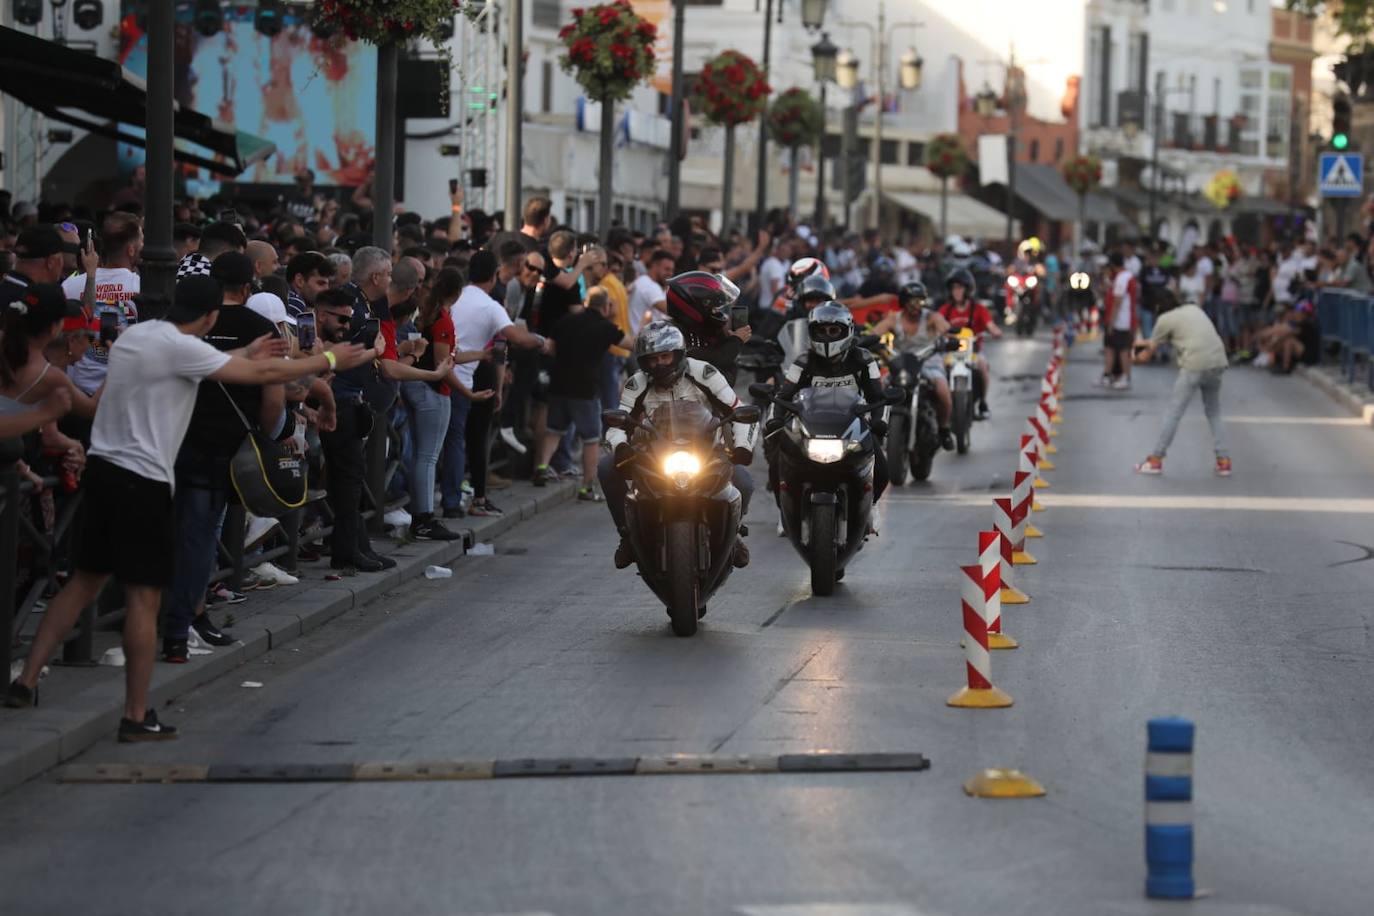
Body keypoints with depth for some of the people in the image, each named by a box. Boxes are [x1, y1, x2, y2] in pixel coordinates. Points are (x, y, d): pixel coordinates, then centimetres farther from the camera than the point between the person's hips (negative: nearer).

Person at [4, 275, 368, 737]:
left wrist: (245, 354, 36)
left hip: (103, 469, 8)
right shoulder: (180, 347, -14)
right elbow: (263, 375, -11)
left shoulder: (137, 334, 10)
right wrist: (329, 360, -1)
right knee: (143, 596, -2)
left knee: (84, 582, 16)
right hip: (143, 482, -8)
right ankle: (136, 716, 1)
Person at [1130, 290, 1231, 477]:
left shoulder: (1164, 319, 4)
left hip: (1194, 365, -6)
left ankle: (1156, 460, 6)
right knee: (1214, 413, 18)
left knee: (1173, 412, 3)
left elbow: (1149, 352, 13)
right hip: (1218, 362, 6)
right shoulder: (1193, 309, 22)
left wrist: (1138, 356, 37)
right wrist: (1145, 342, 45)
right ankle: (1223, 460, 10)